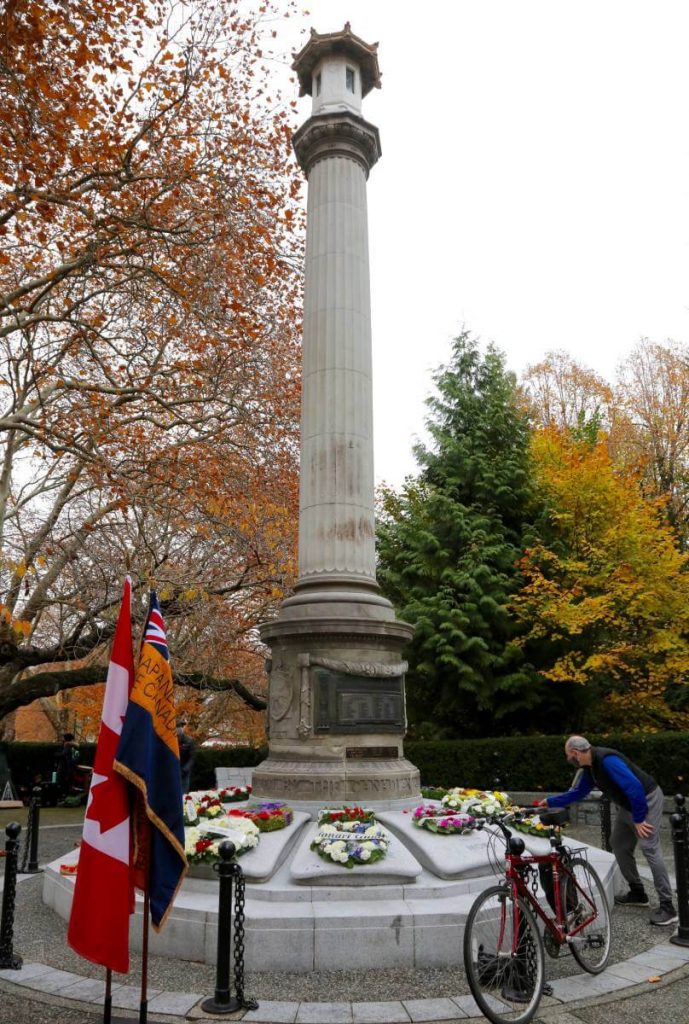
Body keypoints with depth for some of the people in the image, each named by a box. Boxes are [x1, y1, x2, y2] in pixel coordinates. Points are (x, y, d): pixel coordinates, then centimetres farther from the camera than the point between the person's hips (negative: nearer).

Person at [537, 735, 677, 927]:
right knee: (619, 845, 13)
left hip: (646, 799, -10)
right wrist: (551, 802, 19)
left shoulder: (606, 760, -29)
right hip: (627, 804, 10)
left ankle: (667, 908, -11)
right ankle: (637, 893, 25)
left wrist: (638, 819, -23)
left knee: (650, 849, -15)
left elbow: (635, 787, -31)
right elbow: (578, 792, 16)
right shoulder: (589, 767, 2)